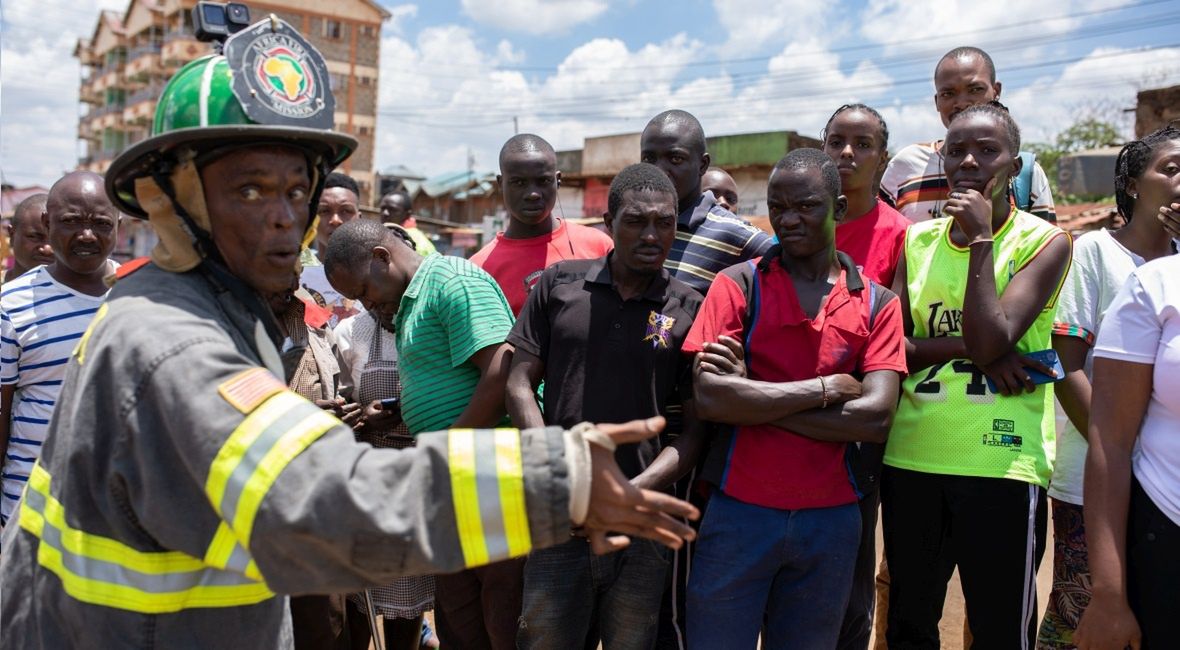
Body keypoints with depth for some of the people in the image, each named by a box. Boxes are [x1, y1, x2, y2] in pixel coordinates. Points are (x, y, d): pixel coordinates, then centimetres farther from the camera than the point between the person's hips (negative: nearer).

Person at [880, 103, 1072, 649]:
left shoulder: (1044, 242, -2)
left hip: (1002, 463, -4)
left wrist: (981, 239, -14)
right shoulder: (917, 241, 10)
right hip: (911, 458, 4)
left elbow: (990, 343, -15)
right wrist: (967, 344, -14)